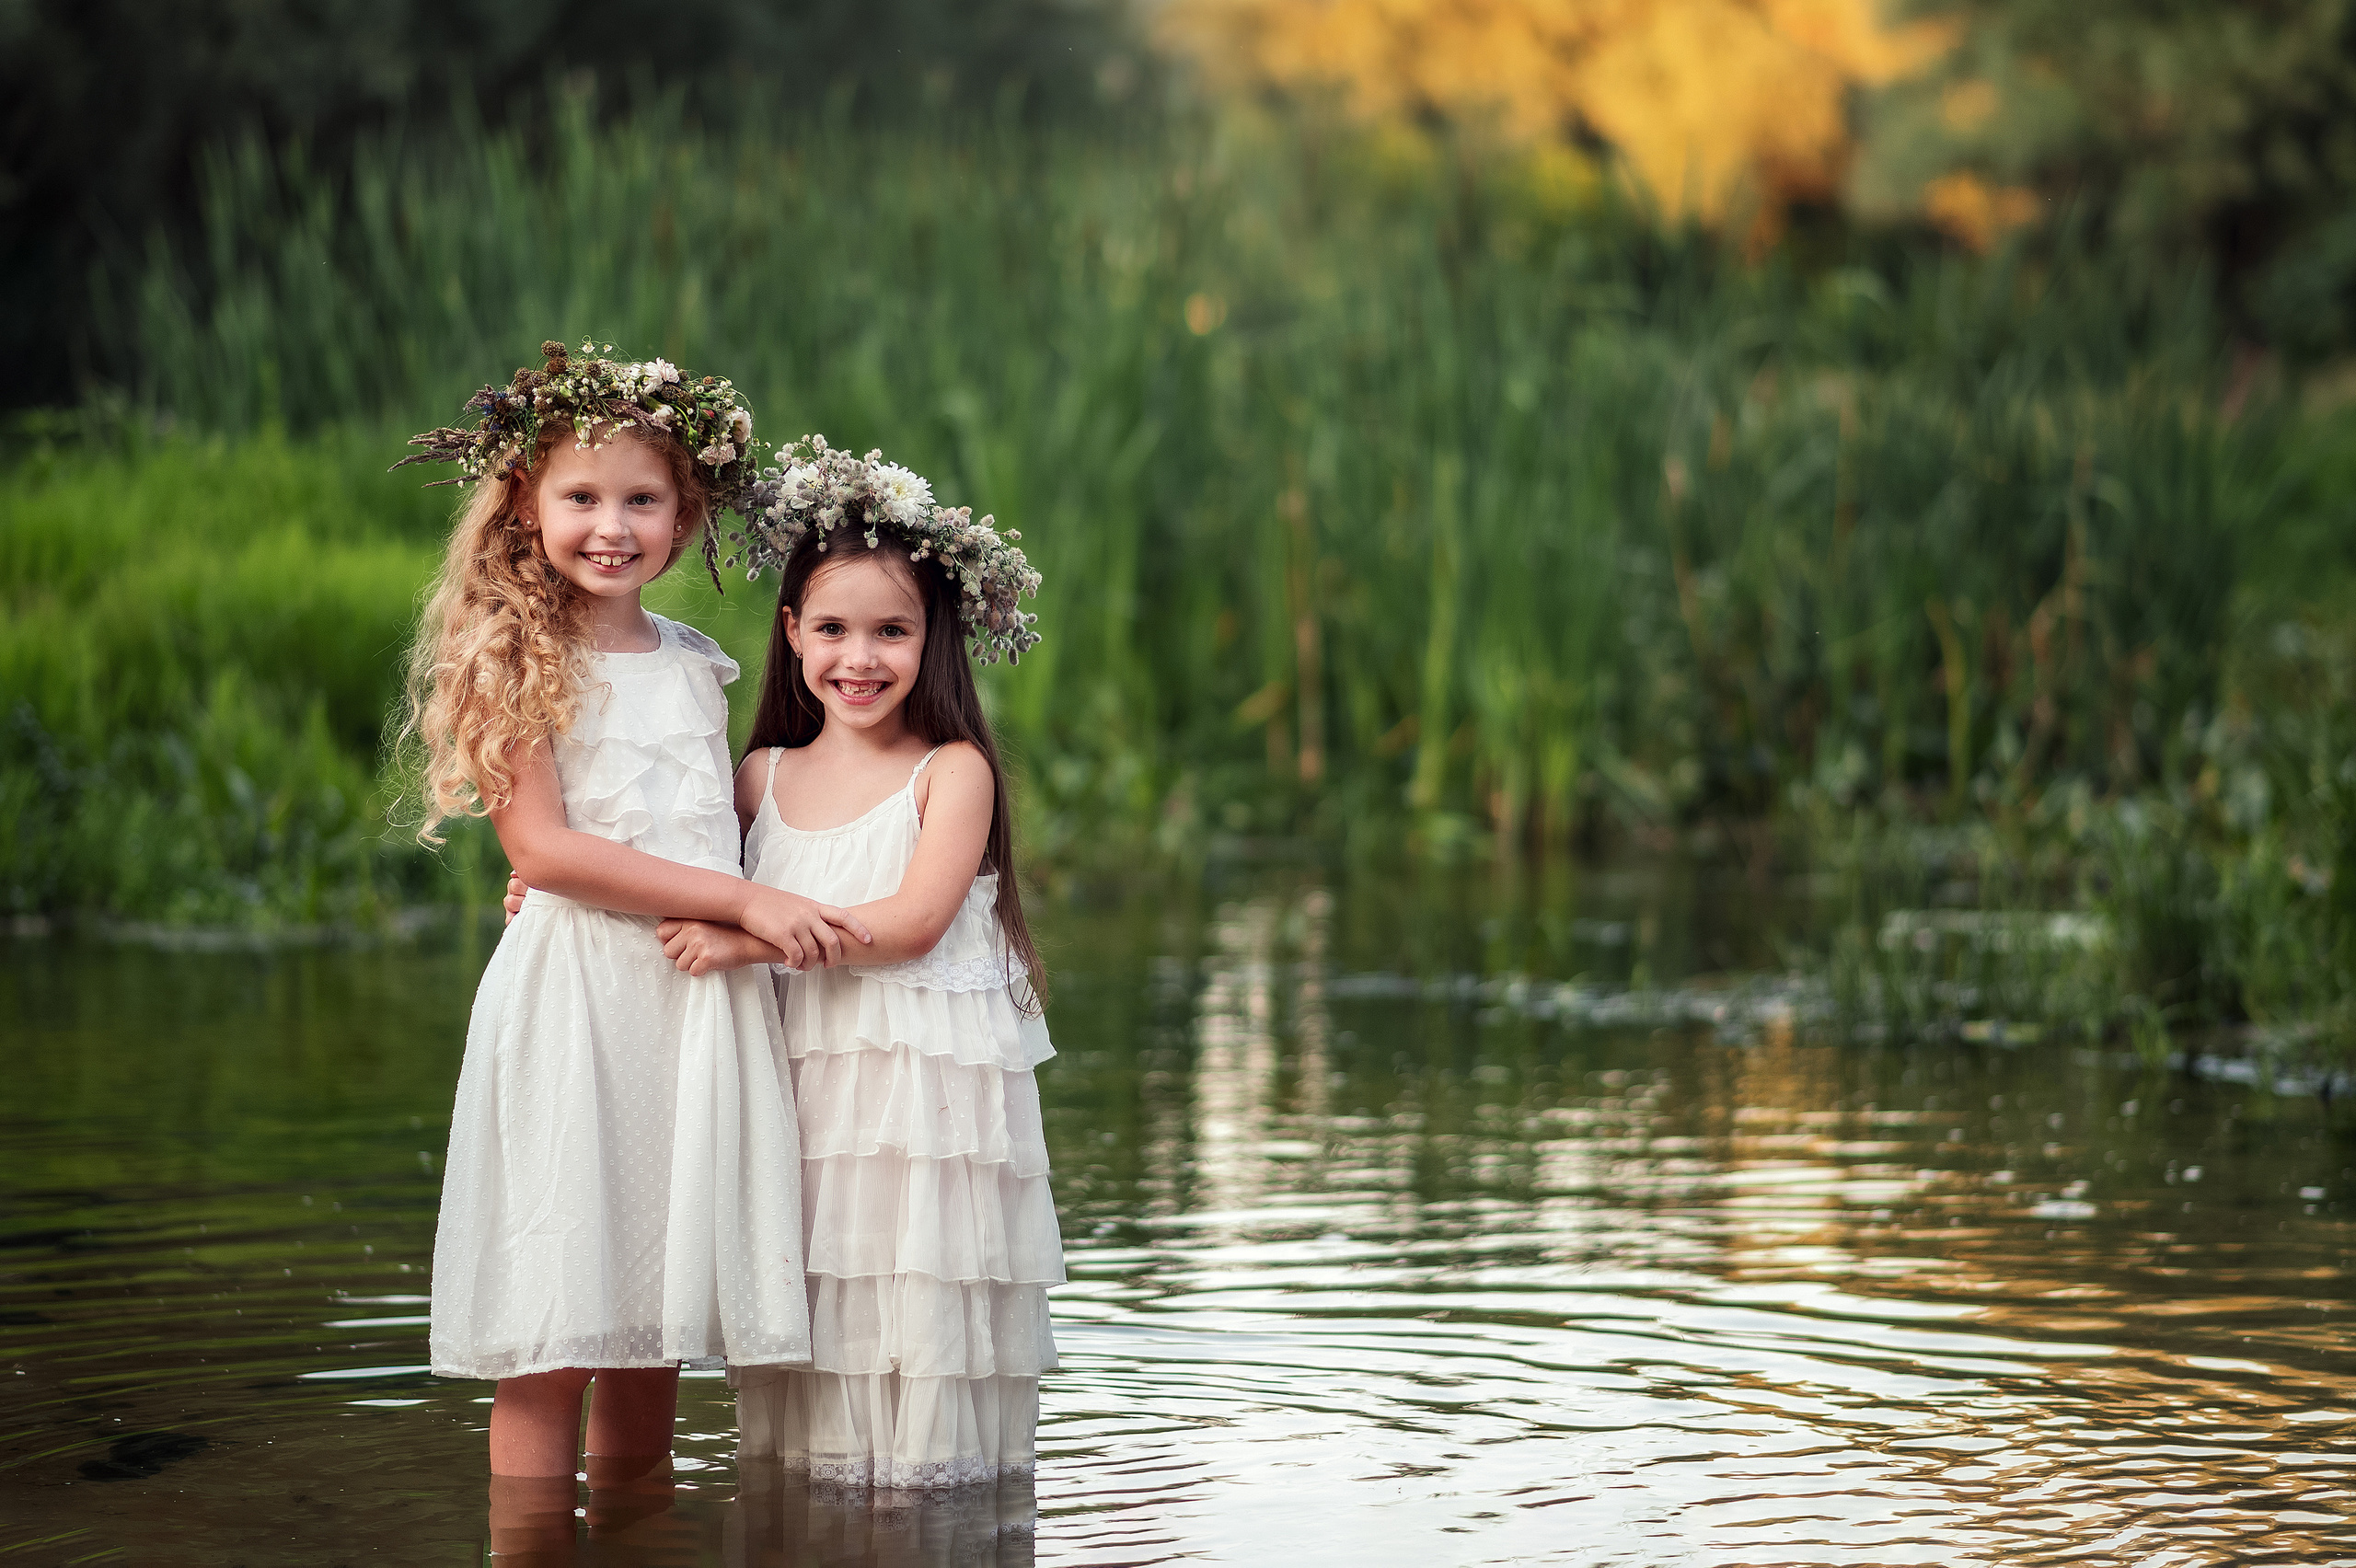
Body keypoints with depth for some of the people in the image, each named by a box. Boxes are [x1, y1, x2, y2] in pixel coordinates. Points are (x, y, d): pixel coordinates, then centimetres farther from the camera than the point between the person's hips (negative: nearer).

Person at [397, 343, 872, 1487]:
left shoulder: (695, 665, 15)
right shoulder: (516, 661, -1)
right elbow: (542, 845, -11)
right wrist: (742, 899, -14)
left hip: (701, 997, 5)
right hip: (571, 1000, -5)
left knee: (653, 1349, 7)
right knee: (552, 1348, -7)